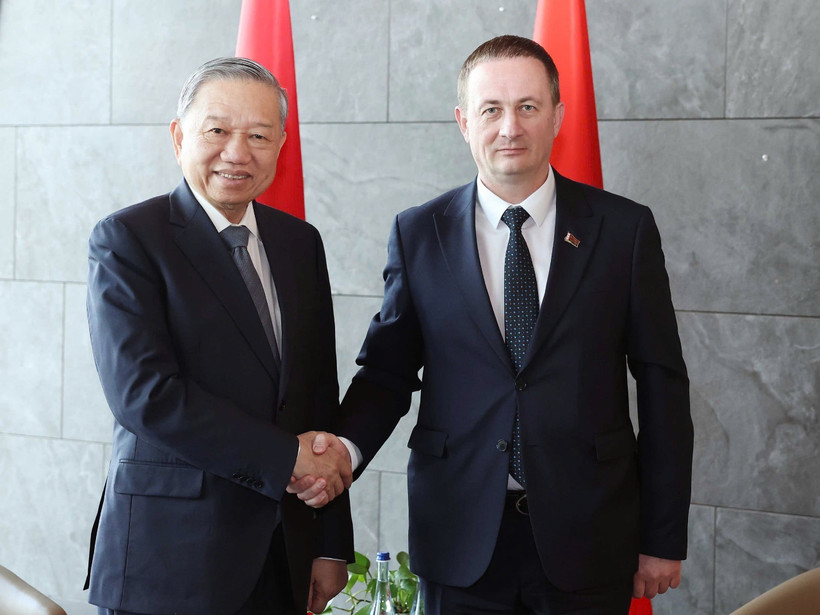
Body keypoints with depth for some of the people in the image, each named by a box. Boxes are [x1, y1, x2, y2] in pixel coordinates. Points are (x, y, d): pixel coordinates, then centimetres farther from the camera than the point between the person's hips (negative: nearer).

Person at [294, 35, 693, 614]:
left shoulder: (625, 228, 0)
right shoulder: (418, 234, 3)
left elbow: (662, 383, 1)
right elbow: (388, 370, 5)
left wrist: (664, 539, 0)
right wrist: (345, 447, -17)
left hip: (588, 541, 0)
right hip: (461, 541, 1)